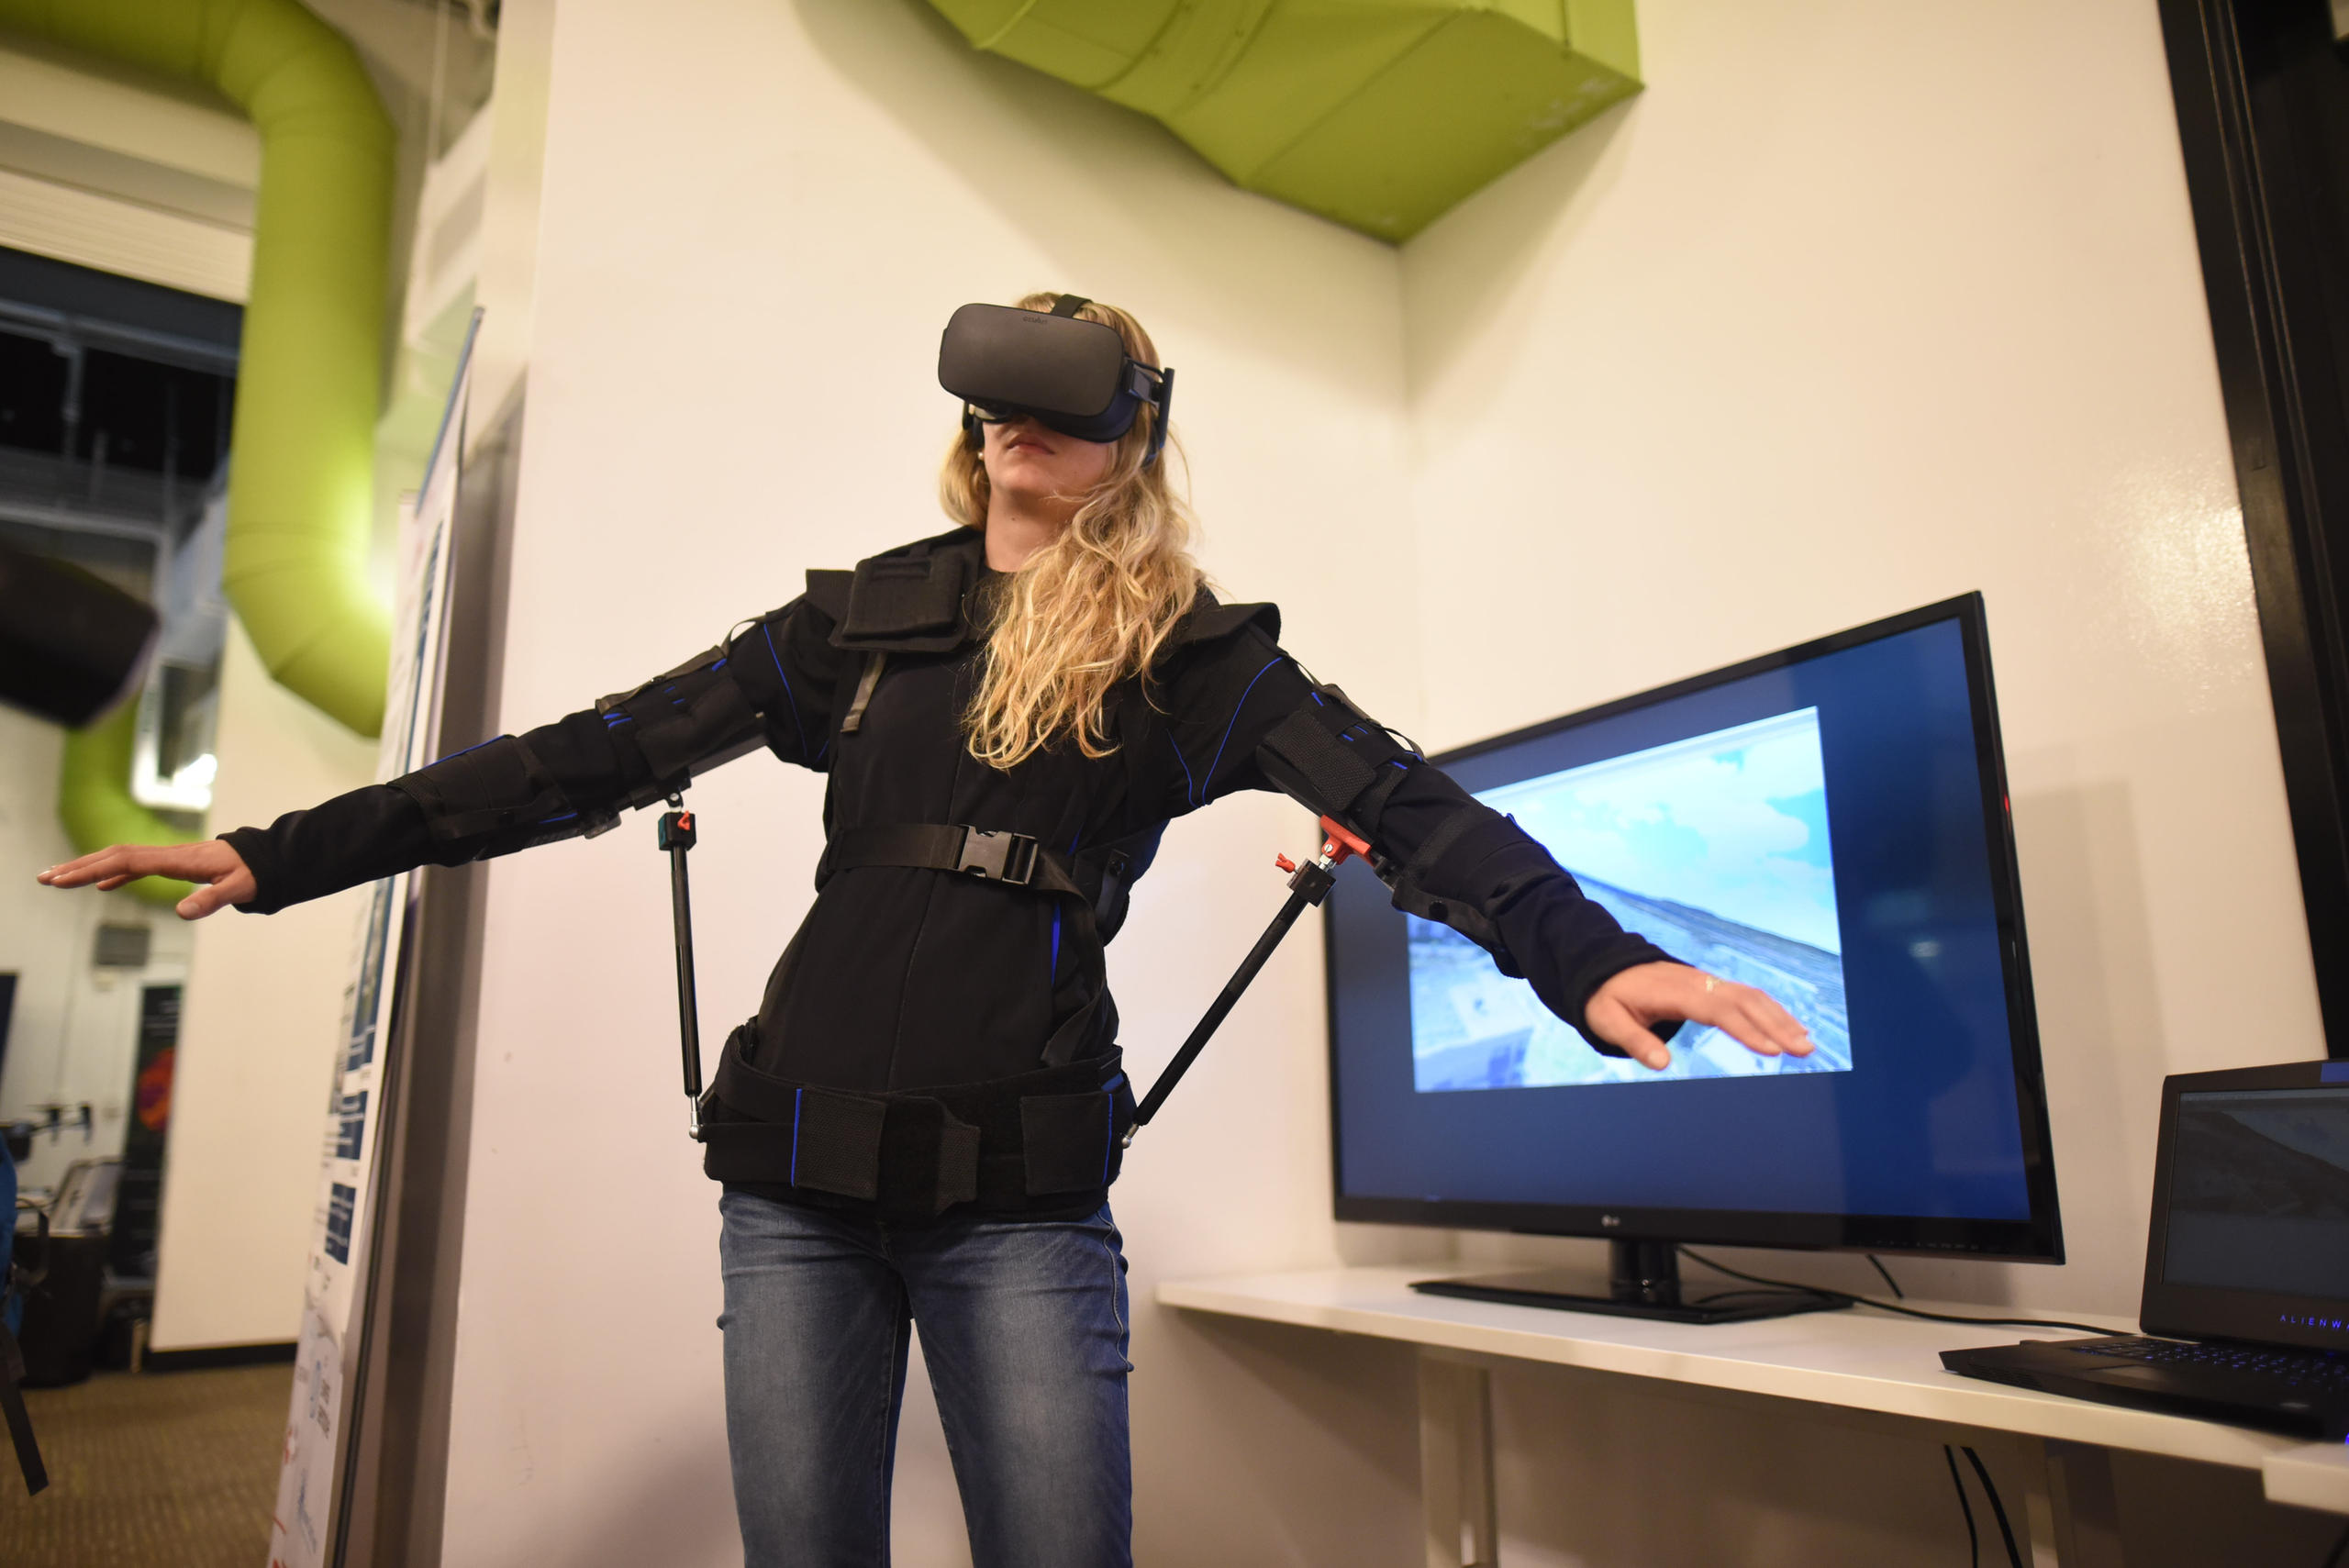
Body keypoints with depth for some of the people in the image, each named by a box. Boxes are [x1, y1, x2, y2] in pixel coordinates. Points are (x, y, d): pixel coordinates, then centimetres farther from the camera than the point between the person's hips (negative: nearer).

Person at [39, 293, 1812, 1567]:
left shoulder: (1188, 653, 2)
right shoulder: (863, 615, 9)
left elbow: (1399, 798, -9)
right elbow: (598, 756, 7)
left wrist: (1588, 956, -26)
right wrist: (282, 854, 5)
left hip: (1021, 1193, -2)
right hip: (798, 1167, 3)